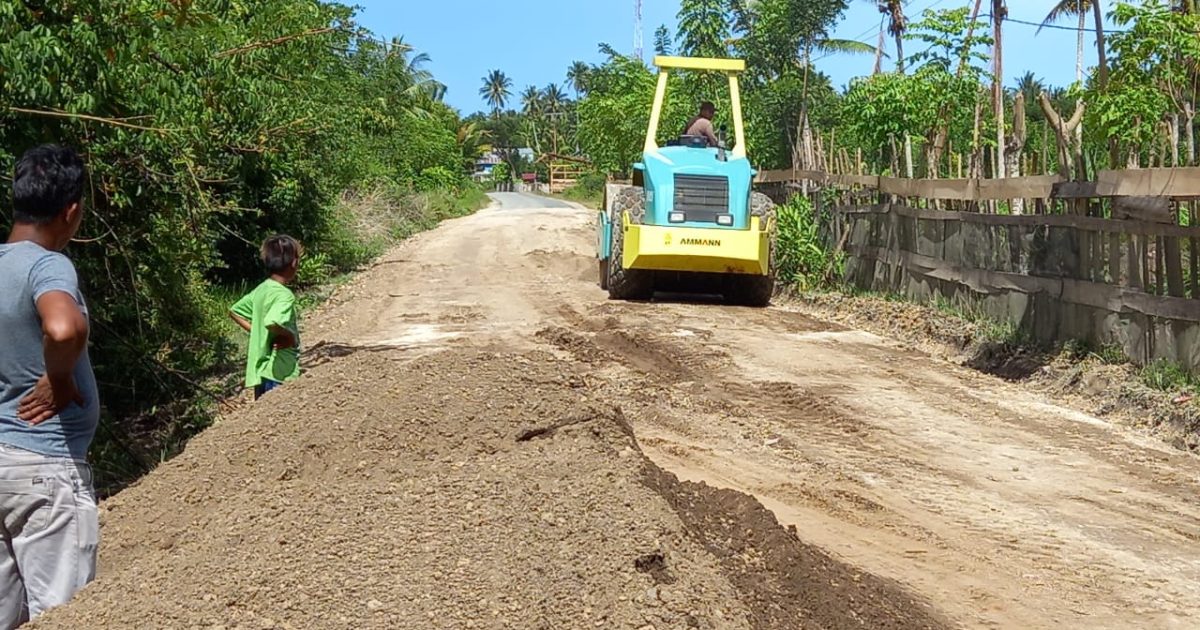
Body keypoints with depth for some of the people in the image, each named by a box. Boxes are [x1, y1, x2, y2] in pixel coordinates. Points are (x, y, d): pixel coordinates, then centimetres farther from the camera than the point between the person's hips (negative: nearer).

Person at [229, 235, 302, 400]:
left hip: (260, 371, 9)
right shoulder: (284, 295, -19)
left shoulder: (261, 290, 8)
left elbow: (234, 311, 19)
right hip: (280, 374, -9)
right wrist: (291, 336, -18)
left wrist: (257, 331, 13)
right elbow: (272, 322, -36)